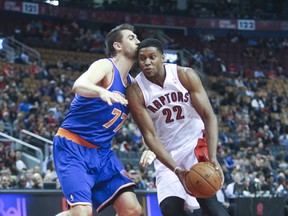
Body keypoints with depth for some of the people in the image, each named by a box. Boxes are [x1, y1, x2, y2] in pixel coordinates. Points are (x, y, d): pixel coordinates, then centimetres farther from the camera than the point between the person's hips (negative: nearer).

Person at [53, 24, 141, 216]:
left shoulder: (131, 83, 12)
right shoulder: (106, 66, -12)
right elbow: (79, 85, -33)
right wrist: (103, 92, -55)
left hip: (101, 151, 8)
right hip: (72, 146, -8)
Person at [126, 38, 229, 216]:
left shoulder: (185, 75, -15)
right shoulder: (136, 92, -15)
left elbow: (209, 116, -17)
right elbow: (150, 135, -17)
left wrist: (212, 158, -31)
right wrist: (175, 169, -30)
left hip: (196, 143, -1)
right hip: (167, 154, 2)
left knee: (207, 198, -22)